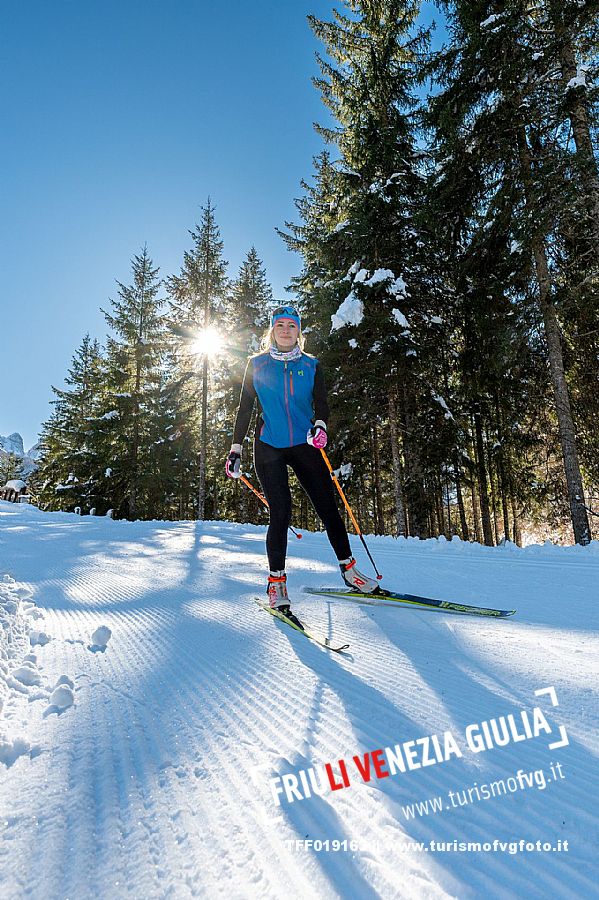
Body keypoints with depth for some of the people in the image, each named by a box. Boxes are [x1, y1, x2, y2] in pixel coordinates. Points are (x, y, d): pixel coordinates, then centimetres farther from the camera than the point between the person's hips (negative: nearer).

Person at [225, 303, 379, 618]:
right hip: (269, 447, -1)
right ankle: (276, 581, 5)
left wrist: (319, 425, -18)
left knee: (328, 506, -1)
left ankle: (348, 570, 15)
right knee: (280, 512, -9)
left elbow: (321, 404, 5)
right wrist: (235, 450, 1)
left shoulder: (311, 365, 9)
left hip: (304, 445, 2)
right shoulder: (257, 364, 6)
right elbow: (245, 408, 7)